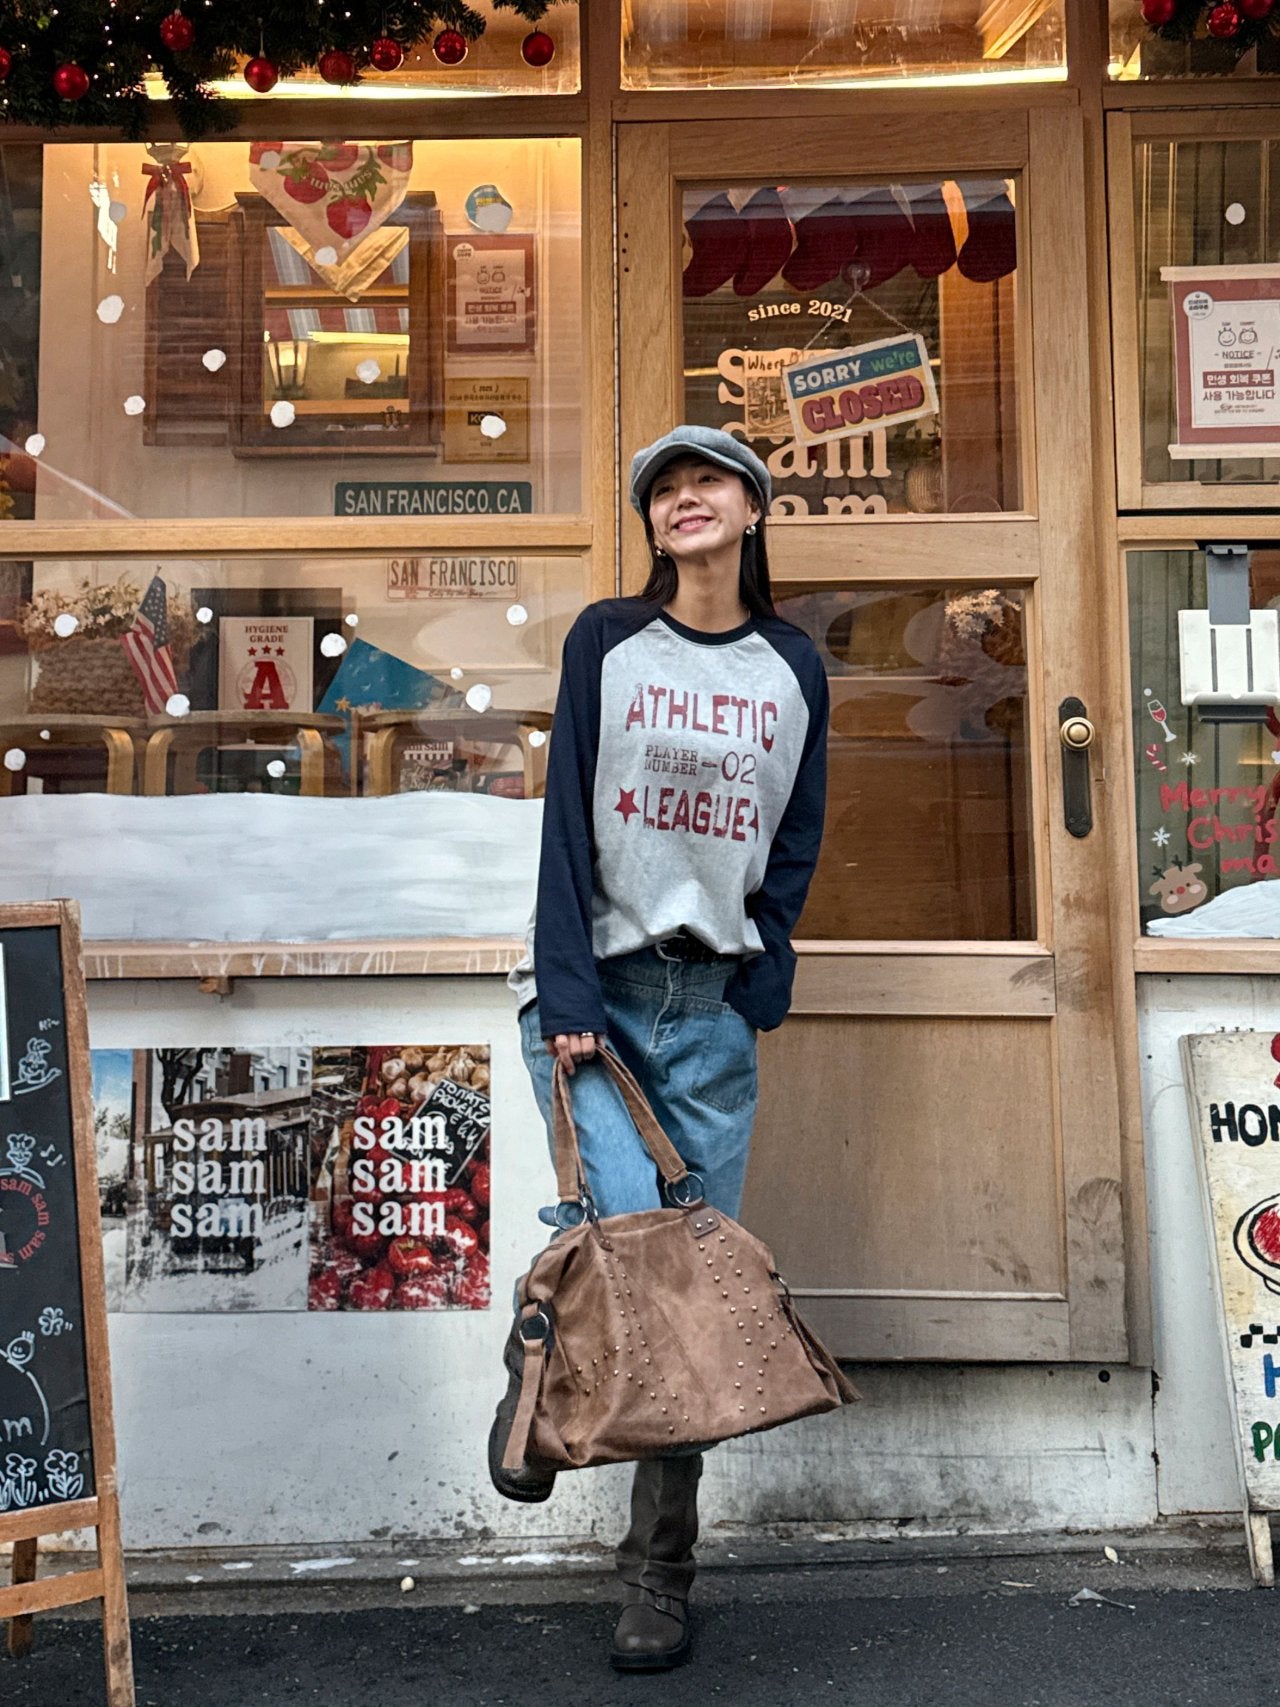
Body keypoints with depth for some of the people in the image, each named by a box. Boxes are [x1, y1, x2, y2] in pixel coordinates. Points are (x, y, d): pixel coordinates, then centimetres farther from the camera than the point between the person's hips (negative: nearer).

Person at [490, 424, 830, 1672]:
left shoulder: (794, 667, 10)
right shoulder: (606, 641, 3)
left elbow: (797, 839, 11)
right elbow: (568, 817, -4)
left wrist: (759, 978, -3)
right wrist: (570, 992, -12)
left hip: (714, 1003, 2)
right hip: (595, 984, -2)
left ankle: (659, 1572, 16)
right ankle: (537, 1362, 20)